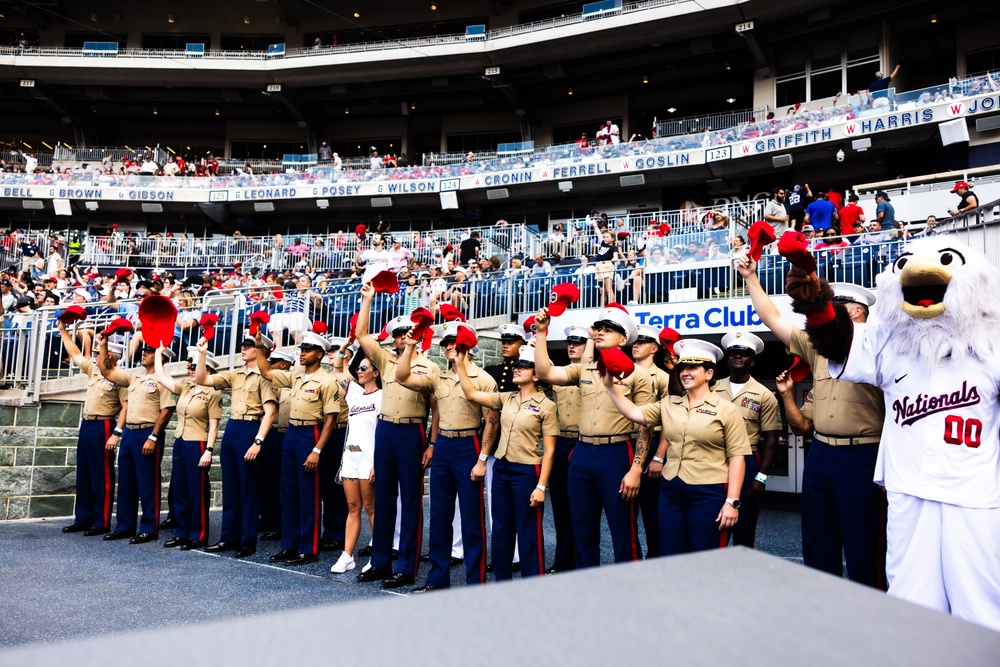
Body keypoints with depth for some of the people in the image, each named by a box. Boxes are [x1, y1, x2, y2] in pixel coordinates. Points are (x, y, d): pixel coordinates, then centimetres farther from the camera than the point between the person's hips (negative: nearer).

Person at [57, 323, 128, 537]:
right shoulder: (94, 370, 11)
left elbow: (126, 407, -16)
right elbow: (75, 354, 24)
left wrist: (117, 433, -22)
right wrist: (63, 330, 25)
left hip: (103, 427, -9)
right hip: (86, 425, 9)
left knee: (102, 477, -3)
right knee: (83, 475, 13)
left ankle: (101, 523, 3)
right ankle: (83, 519, 21)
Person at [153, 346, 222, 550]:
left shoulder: (212, 394, -10)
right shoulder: (184, 388, 10)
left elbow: (213, 426, -12)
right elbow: (160, 377, 11)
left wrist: (208, 450, -18)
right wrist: (158, 352, 13)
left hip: (197, 446, -7)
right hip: (179, 443, 8)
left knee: (197, 492, 0)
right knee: (179, 491, 12)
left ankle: (198, 536, 9)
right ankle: (182, 533, 22)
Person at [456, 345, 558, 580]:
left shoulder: (545, 406, -8)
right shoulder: (506, 399, 8)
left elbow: (549, 450, -9)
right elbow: (471, 394, 7)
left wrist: (541, 486, -14)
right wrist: (461, 364, -1)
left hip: (526, 473, -6)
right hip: (501, 470, 6)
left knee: (528, 534, 2)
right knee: (500, 531, 13)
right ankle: (502, 581, 27)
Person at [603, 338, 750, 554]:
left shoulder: (726, 410, -5)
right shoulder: (668, 404, 9)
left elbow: (737, 457, -8)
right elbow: (634, 413, 2)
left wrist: (732, 501, -13)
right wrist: (610, 386, -7)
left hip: (709, 493, -5)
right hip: (670, 490, 5)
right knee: (671, 560, 12)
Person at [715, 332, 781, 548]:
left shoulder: (764, 396, -1)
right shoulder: (712, 390, 5)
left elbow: (770, 440, -2)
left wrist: (761, 476, -7)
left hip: (746, 464, -2)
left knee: (744, 527, 8)